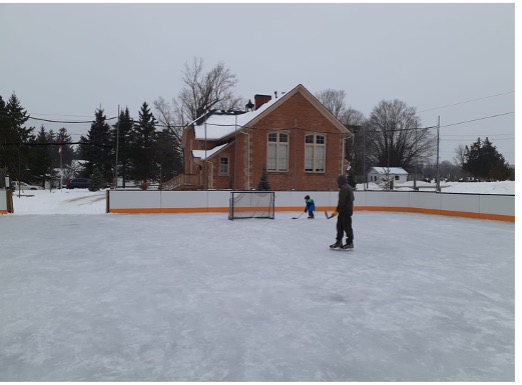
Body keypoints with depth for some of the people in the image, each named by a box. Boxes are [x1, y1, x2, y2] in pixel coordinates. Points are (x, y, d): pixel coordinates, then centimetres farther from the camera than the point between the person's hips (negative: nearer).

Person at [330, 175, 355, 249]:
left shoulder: (344, 189, -18)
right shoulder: (348, 187, 16)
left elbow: (341, 201, -22)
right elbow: (352, 198, 22)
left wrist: (337, 210, -15)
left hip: (345, 210, -11)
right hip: (346, 210, 11)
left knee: (347, 226, -4)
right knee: (340, 226, 13)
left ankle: (350, 243, 3)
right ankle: (339, 242, 19)